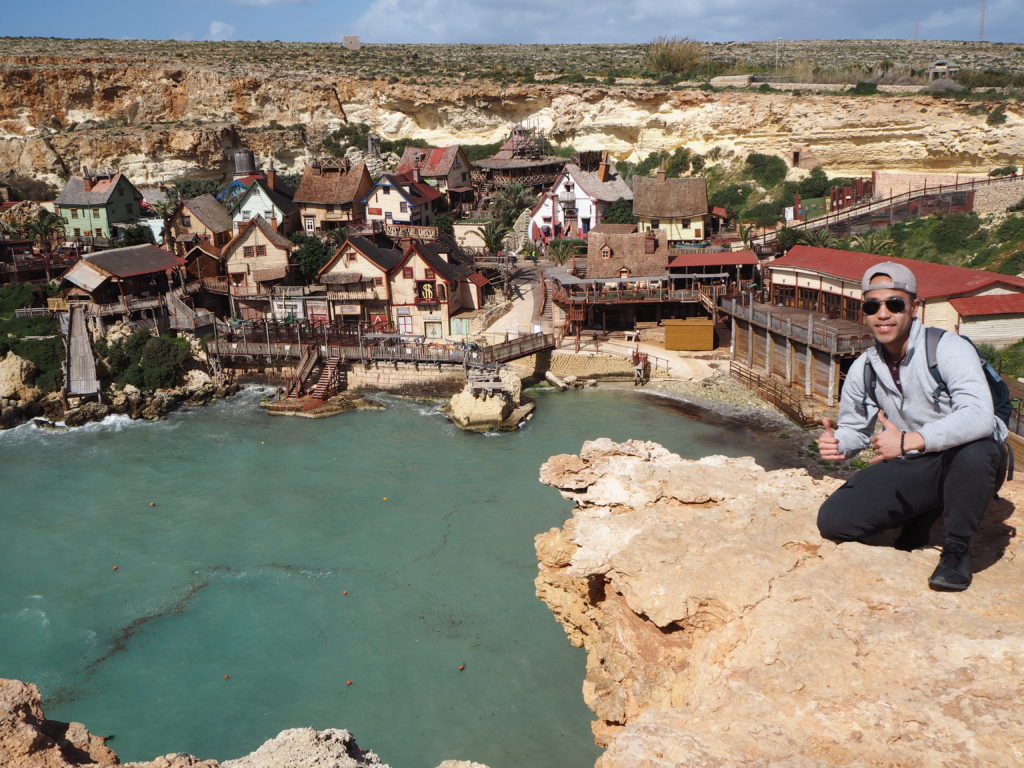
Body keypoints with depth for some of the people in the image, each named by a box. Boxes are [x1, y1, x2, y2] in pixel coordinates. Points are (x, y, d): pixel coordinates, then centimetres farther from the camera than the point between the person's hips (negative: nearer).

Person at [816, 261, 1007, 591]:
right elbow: (855, 428, 10)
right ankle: (924, 514, 15)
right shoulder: (863, 369, 0)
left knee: (975, 449, -41)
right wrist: (836, 443, -15)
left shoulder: (948, 348, -19)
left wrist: (910, 440, -42)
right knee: (833, 520, -12)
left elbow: (979, 416, -34)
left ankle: (957, 549, -15)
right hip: (910, 470, 5)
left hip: (962, 464, -4)